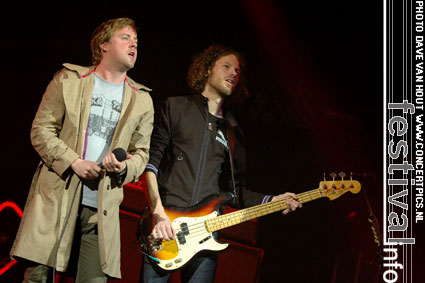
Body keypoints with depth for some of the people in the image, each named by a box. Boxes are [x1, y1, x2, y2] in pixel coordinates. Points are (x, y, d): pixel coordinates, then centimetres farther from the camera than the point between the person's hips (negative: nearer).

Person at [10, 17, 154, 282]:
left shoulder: (142, 100, 15)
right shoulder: (68, 80, 8)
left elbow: (141, 153, 15)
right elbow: (41, 130, 3)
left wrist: (124, 167, -9)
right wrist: (73, 162, -10)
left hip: (103, 208, 2)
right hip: (56, 197, -2)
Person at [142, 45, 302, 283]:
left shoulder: (232, 131, 21)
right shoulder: (176, 108, 8)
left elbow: (235, 189, 20)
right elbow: (150, 161, -1)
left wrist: (272, 201, 3)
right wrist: (158, 212, -13)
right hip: (164, 226, -4)